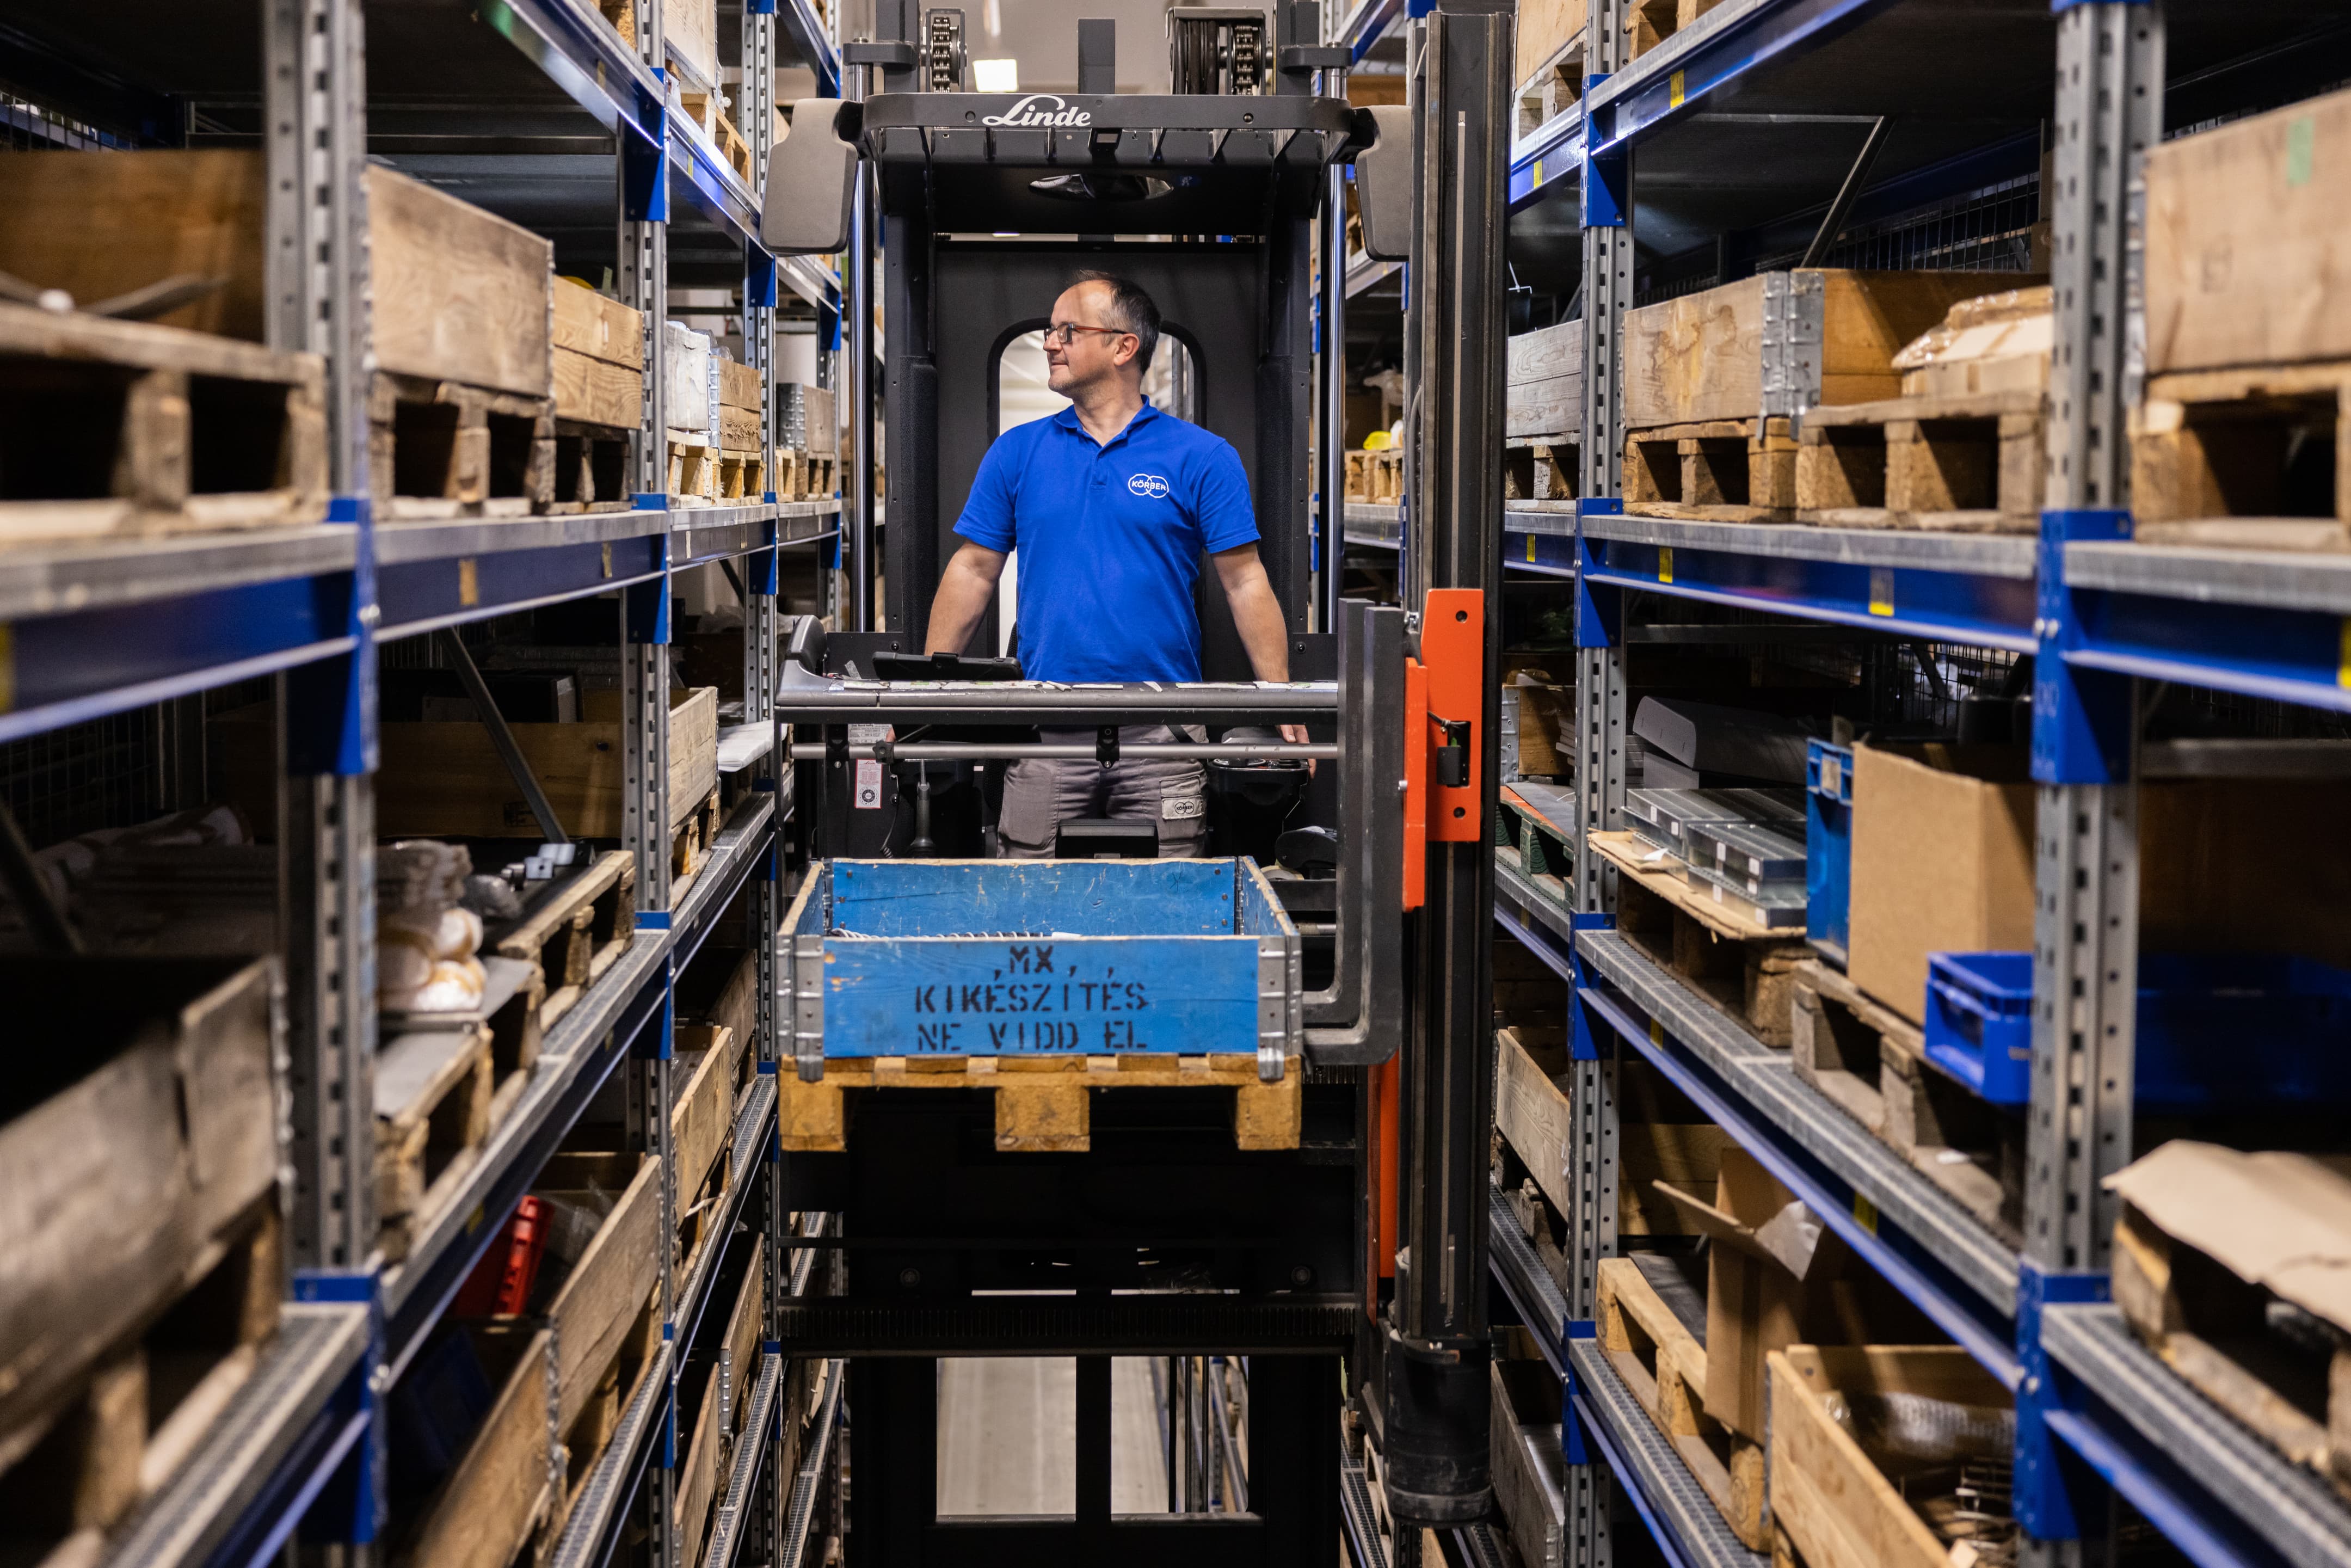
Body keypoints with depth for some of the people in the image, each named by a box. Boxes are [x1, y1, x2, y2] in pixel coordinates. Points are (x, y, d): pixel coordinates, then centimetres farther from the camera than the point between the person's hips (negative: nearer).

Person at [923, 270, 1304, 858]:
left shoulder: (1202, 458, 1)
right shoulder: (1016, 453, 9)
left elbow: (1245, 582, -1)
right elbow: (973, 573, 11)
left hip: (1162, 741, -2)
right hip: (1046, 738, 2)